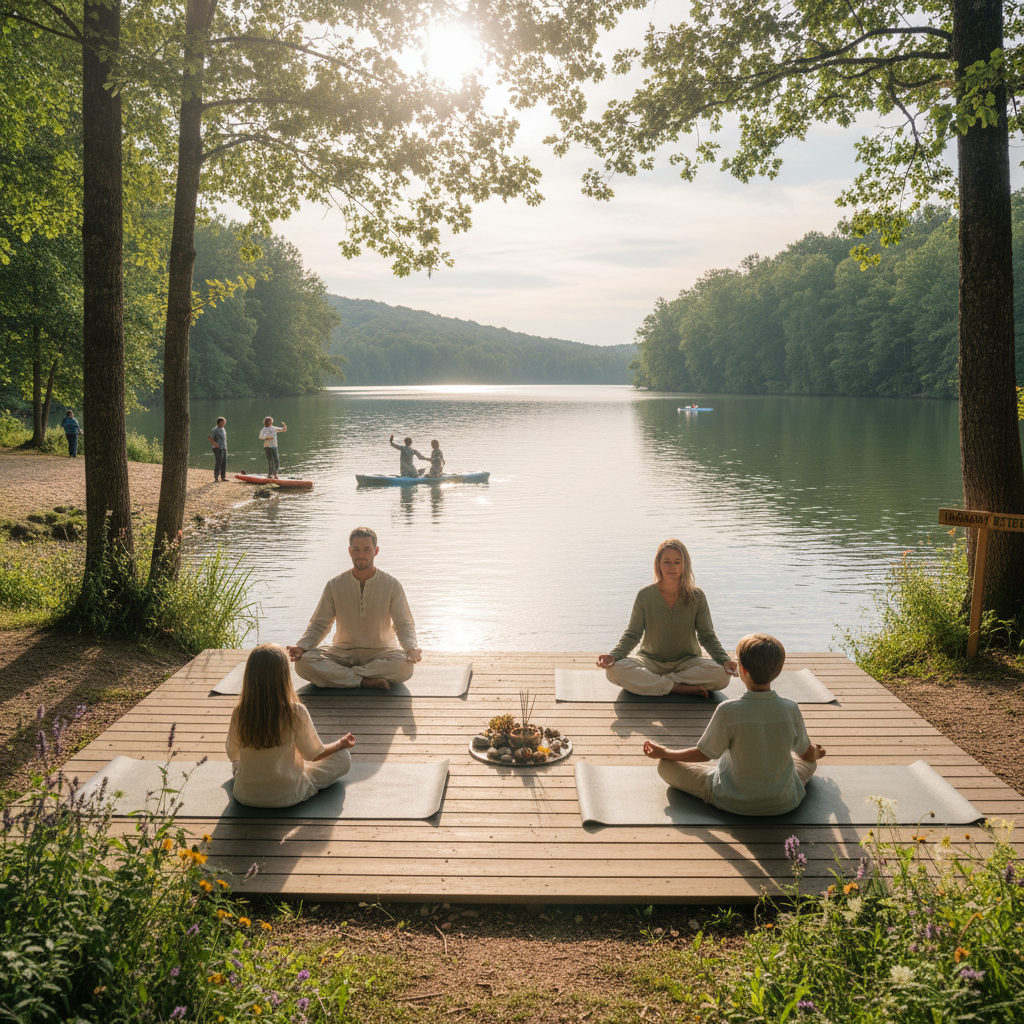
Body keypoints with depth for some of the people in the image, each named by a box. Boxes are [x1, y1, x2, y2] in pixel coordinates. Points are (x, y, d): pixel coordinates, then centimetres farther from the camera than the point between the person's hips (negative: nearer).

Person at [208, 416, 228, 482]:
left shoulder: (223, 429, 16)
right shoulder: (215, 430, -9)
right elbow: (209, 437, -15)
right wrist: (215, 444, -16)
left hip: (224, 449, 8)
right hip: (219, 449, -8)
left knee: (224, 463, 8)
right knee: (218, 463, -7)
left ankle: (223, 477, 15)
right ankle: (216, 478, -2)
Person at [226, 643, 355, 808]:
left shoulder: (239, 713, -16)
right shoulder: (296, 712, -24)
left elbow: (232, 754, 1)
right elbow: (314, 754, -10)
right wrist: (341, 743, 10)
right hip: (287, 796, -4)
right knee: (344, 757, 8)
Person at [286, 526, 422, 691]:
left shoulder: (392, 585, -1)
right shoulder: (335, 586, 2)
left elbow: (404, 624, -2)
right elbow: (319, 624, 5)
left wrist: (411, 647, -24)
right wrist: (302, 646, -15)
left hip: (380, 652, -1)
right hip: (342, 652, 1)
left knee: (404, 665, -36)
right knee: (303, 662, -28)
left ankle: (334, 675, -26)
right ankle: (365, 681, -30)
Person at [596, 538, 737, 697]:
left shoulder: (697, 596, -2)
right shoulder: (645, 596, -4)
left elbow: (707, 636, 1)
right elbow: (632, 634, -2)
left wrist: (724, 660, -17)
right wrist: (614, 655, -21)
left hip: (687, 662, 1)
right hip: (651, 661, 0)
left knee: (721, 675, -31)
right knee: (614, 670, -31)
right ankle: (682, 688, -28)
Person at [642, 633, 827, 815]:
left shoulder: (727, 711, -25)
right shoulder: (791, 710, -15)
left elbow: (704, 754, -11)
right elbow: (808, 754, 3)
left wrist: (665, 753, 6)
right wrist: (817, 751, 29)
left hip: (733, 801, -3)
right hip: (784, 802, 4)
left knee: (665, 765, 9)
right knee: (809, 762, 31)